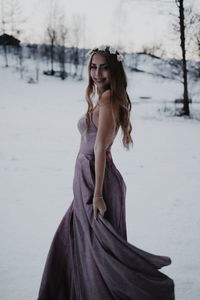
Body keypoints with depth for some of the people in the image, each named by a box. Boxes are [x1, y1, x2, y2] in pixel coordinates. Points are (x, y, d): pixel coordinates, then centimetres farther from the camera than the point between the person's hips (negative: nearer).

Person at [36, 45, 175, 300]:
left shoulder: (107, 99, -15)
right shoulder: (102, 99, 14)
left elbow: (100, 148, -21)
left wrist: (97, 194, -23)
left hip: (96, 180, -10)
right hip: (85, 179, 10)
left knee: (98, 246, 3)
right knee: (73, 241, 18)